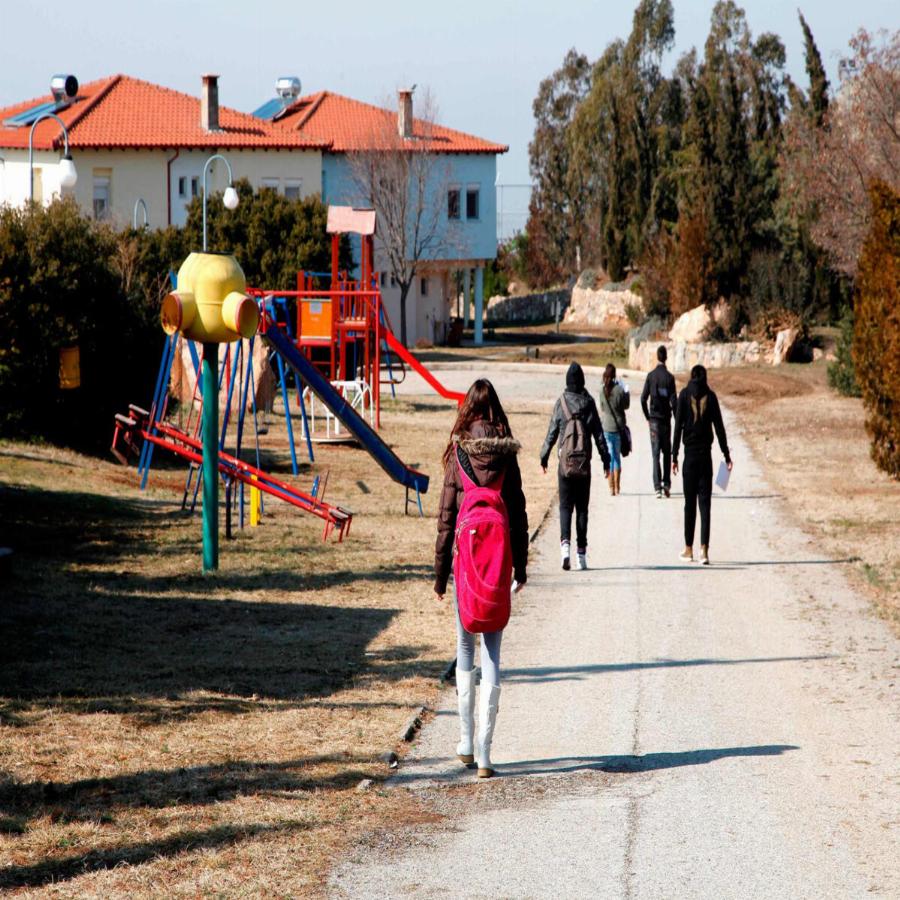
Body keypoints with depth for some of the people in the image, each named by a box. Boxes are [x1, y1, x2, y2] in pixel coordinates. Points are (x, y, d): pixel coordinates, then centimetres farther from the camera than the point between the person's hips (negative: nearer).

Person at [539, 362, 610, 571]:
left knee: (565, 505, 4)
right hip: (584, 463, 1)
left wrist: (544, 457, 11)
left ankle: (565, 542, -19)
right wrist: (605, 459, 10)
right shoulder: (589, 403, -2)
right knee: (582, 507, 8)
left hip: (565, 462, -1)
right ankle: (582, 553, 9)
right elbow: (599, 434, 2)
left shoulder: (561, 403, -5)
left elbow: (552, 433, -1)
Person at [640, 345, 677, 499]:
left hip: (654, 419, 0)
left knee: (655, 454, 0)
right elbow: (674, 400, -9)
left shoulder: (651, 376, -2)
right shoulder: (669, 377, -6)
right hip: (666, 418, 0)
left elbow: (643, 399, -5)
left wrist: (647, 417, 8)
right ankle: (667, 484, 10)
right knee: (667, 452, 14)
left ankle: (657, 487, -7)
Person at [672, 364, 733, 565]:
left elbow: (678, 426, -4)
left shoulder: (684, 395, -1)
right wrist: (726, 455, 7)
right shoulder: (711, 396, 1)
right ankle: (704, 549, -10)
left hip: (690, 453, -1)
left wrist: (674, 456, -1)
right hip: (706, 454, 1)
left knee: (690, 502, 7)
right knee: (705, 502, -1)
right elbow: (719, 427, 1)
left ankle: (688, 549, 11)